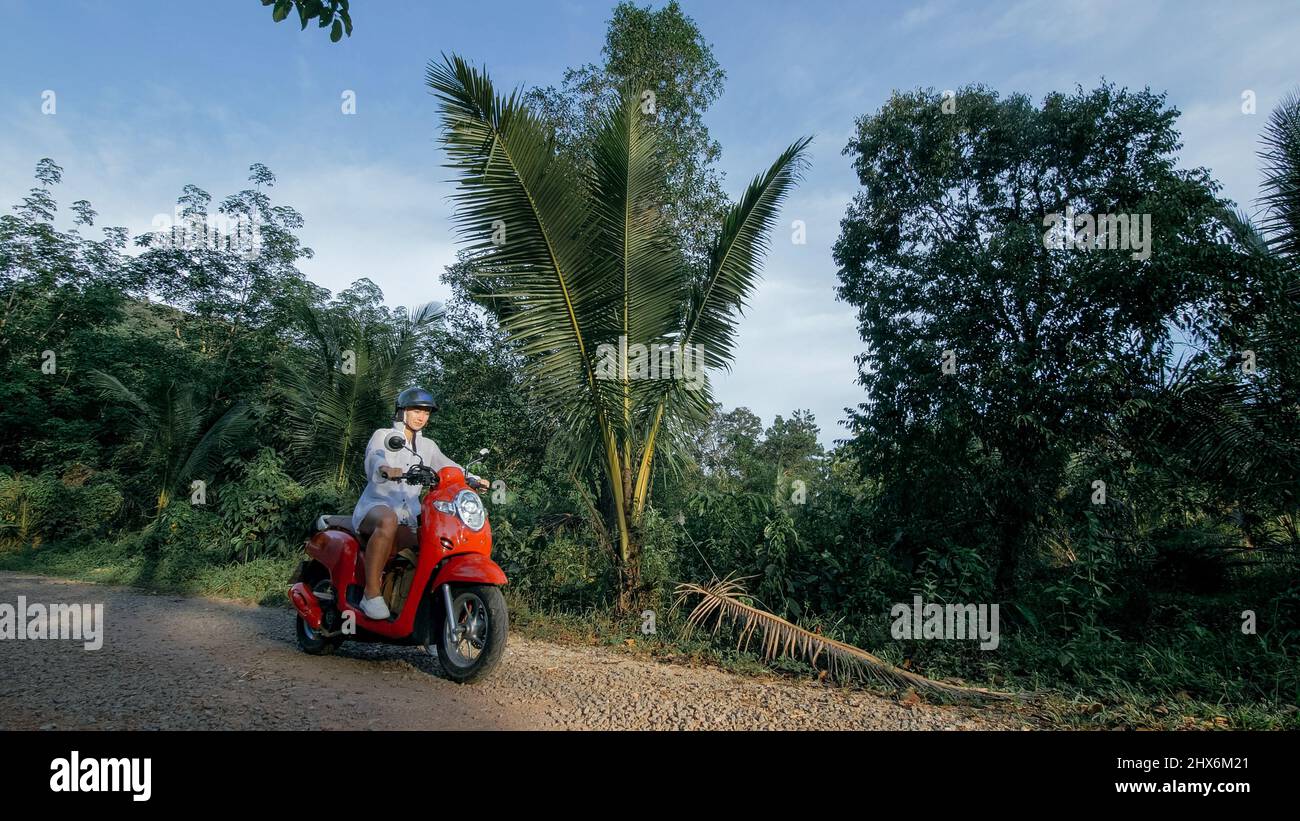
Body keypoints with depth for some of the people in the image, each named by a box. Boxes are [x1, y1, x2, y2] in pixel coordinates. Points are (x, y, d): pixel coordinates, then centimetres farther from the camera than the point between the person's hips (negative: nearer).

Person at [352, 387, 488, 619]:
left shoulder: (428, 446, 19)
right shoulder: (383, 436, 5)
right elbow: (373, 460, -16)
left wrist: (473, 480, -12)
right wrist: (386, 470, -40)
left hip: (409, 517, 6)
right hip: (375, 506, -6)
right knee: (388, 520, -39)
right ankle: (371, 593, -35)